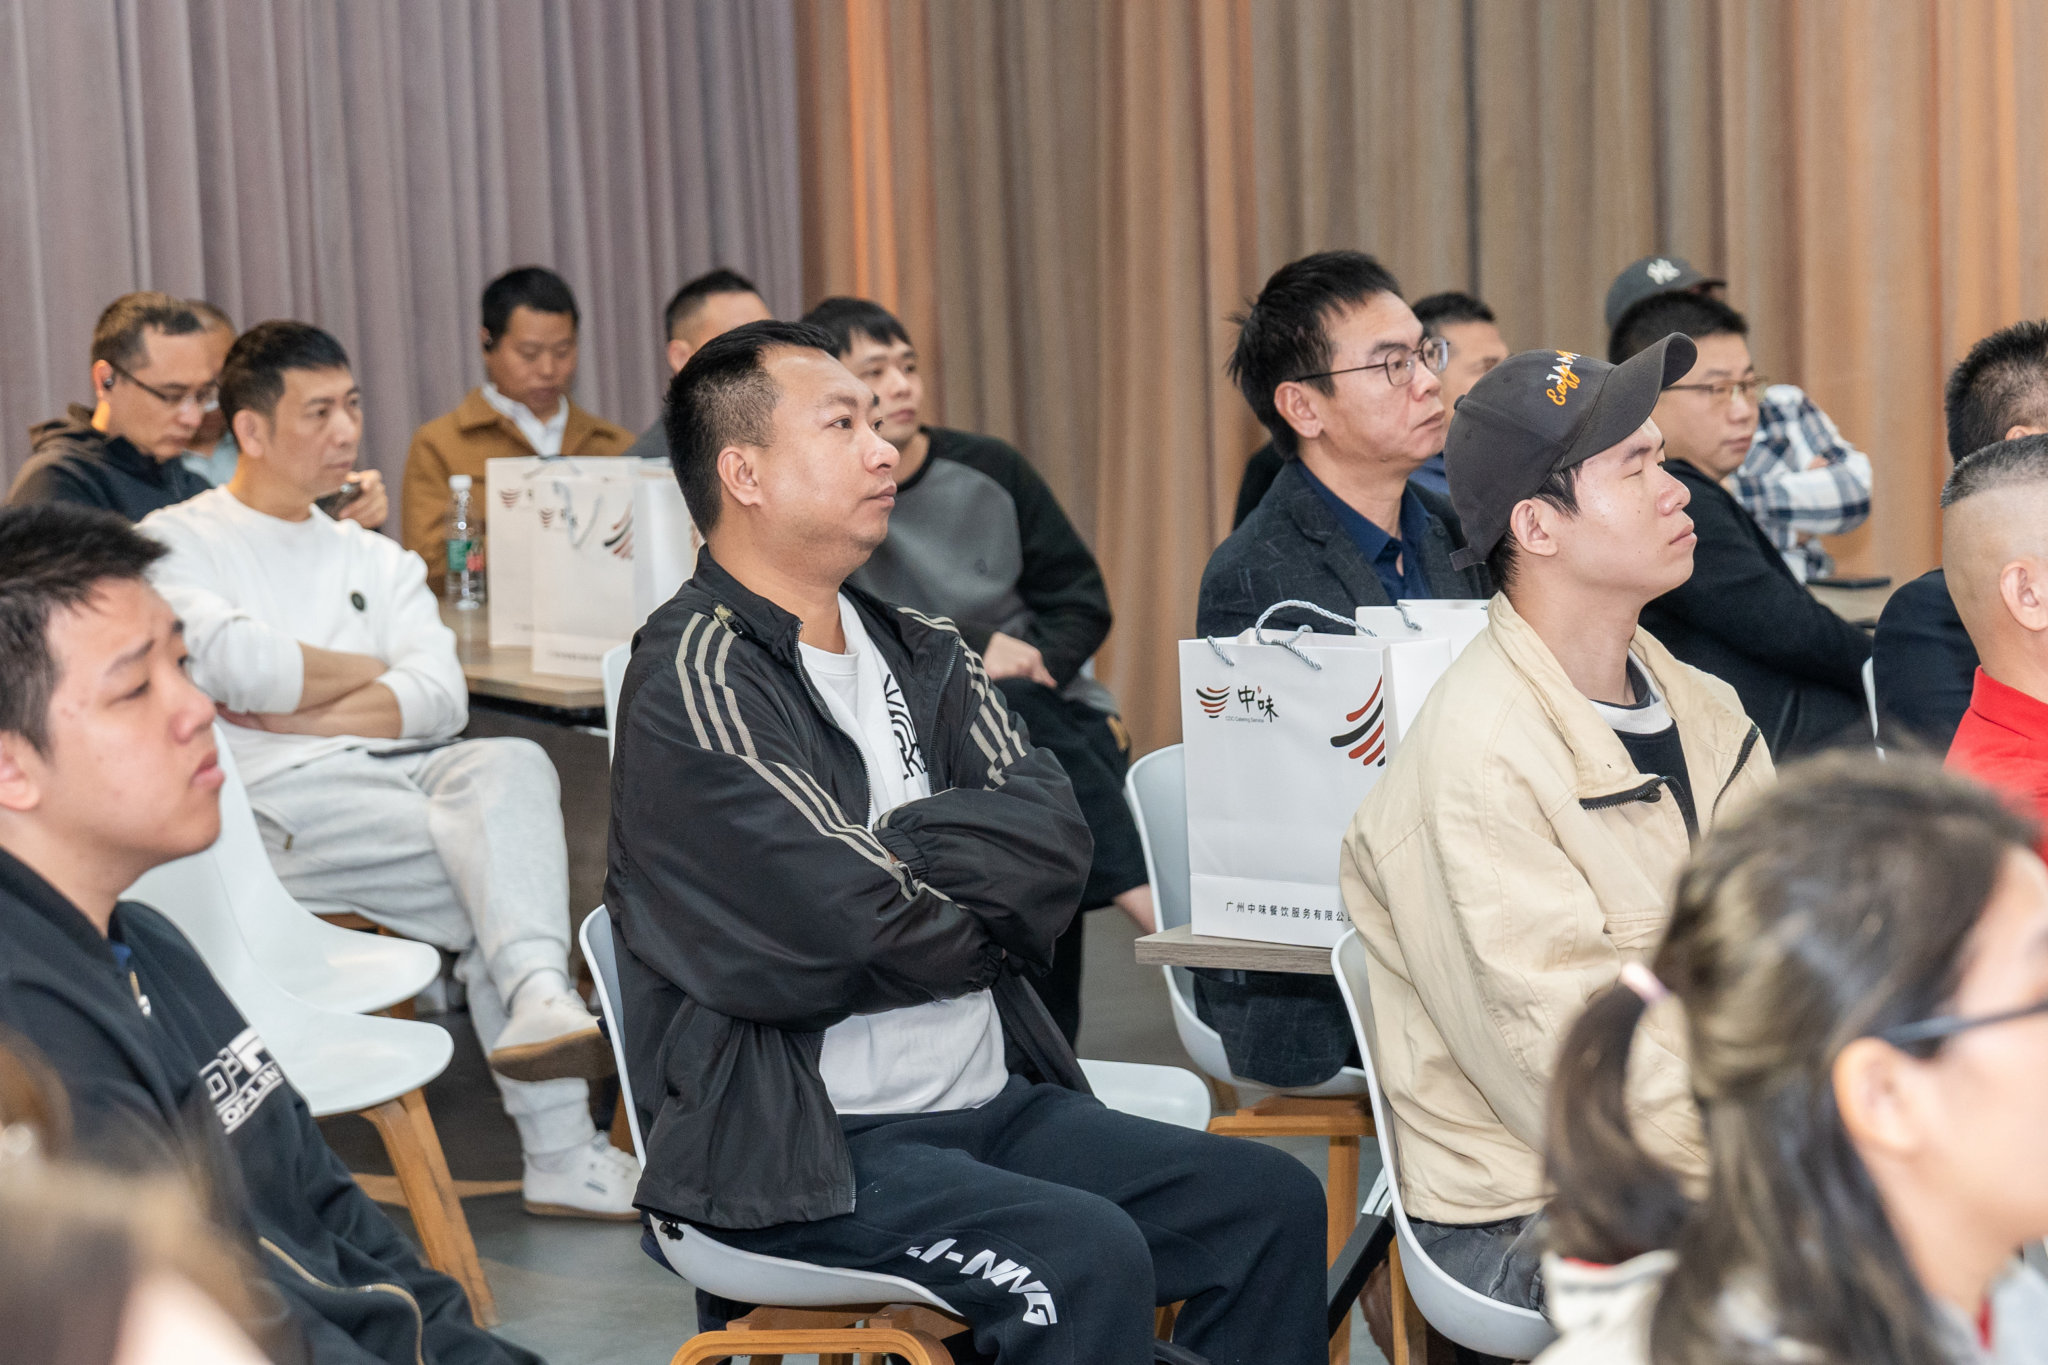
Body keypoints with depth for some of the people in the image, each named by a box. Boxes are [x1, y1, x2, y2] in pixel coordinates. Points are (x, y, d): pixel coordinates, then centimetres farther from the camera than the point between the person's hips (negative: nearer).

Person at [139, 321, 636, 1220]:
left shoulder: (376, 562, 24)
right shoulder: (175, 545, 7)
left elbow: (441, 700, 8)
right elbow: (241, 666, -12)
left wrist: (303, 712, -6)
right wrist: (368, 671, 5)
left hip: (405, 776, 5)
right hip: (282, 805, -5)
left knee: (512, 764, -28)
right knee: (511, 867, -26)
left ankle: (538, 1006, -40)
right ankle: (560, 1152, -30)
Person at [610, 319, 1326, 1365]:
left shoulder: (919, 656, 15)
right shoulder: (695, 684, -11)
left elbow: (1053, 838, 0)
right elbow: (864, 934, -17)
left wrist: (899, 849, -14)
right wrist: (996, 899, 2)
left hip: (989, 1103, 8)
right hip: (796, 1158, -8)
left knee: (1272, 1201, -5)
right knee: (1084, 1256, -29)